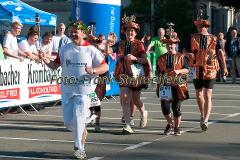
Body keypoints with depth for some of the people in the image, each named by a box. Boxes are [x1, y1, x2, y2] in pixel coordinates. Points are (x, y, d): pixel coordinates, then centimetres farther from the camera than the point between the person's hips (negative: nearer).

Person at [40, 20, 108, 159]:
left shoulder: (91, 50, -2)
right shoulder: (65, 49, 8)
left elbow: (105, 66, -1)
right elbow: (55, 65, 12)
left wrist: (93, 71, -19)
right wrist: (46, 61, -9)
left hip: (84, 91, -4)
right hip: (67, 89, 4)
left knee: (79, 120, -12)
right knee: (68, 122, 4)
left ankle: (80, 148, 0)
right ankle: (82, 134, 34)